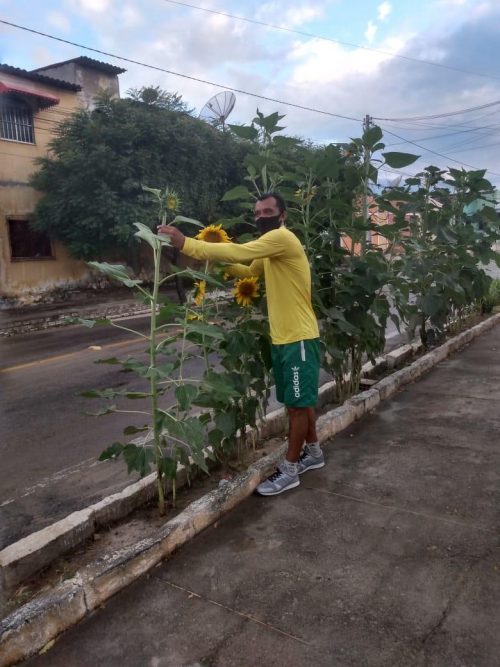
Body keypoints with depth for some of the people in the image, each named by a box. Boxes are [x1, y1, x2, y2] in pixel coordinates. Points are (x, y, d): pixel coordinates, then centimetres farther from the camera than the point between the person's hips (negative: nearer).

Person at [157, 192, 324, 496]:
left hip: (300, 338, -10)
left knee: (298, 403, 0)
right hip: (283, 337, 10)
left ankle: (289, 470, 9)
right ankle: (313, 452, 34)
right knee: (300, 400, 19)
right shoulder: (270, 246, 15)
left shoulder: (282, 237, -17)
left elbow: (238, 252, -27)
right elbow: (249, 271, 25)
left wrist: (186, 243, -26)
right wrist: (221, 263, 6)